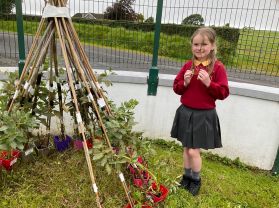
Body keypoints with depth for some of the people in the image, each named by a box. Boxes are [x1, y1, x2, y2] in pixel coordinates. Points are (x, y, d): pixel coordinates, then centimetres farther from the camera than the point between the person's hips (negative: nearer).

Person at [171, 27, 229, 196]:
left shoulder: (218, 67, -9)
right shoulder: (188, 65, 3)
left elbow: (224, 93, -10)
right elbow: (176, 88, 7)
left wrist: (209, 83, -24)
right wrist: (185, 83, -13)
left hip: (204, 115, -4)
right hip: (186, 112, 4)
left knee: (193, 151, -1)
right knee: (186, 148, 15)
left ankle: (196, 180, 26)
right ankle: (187, 176, 35)